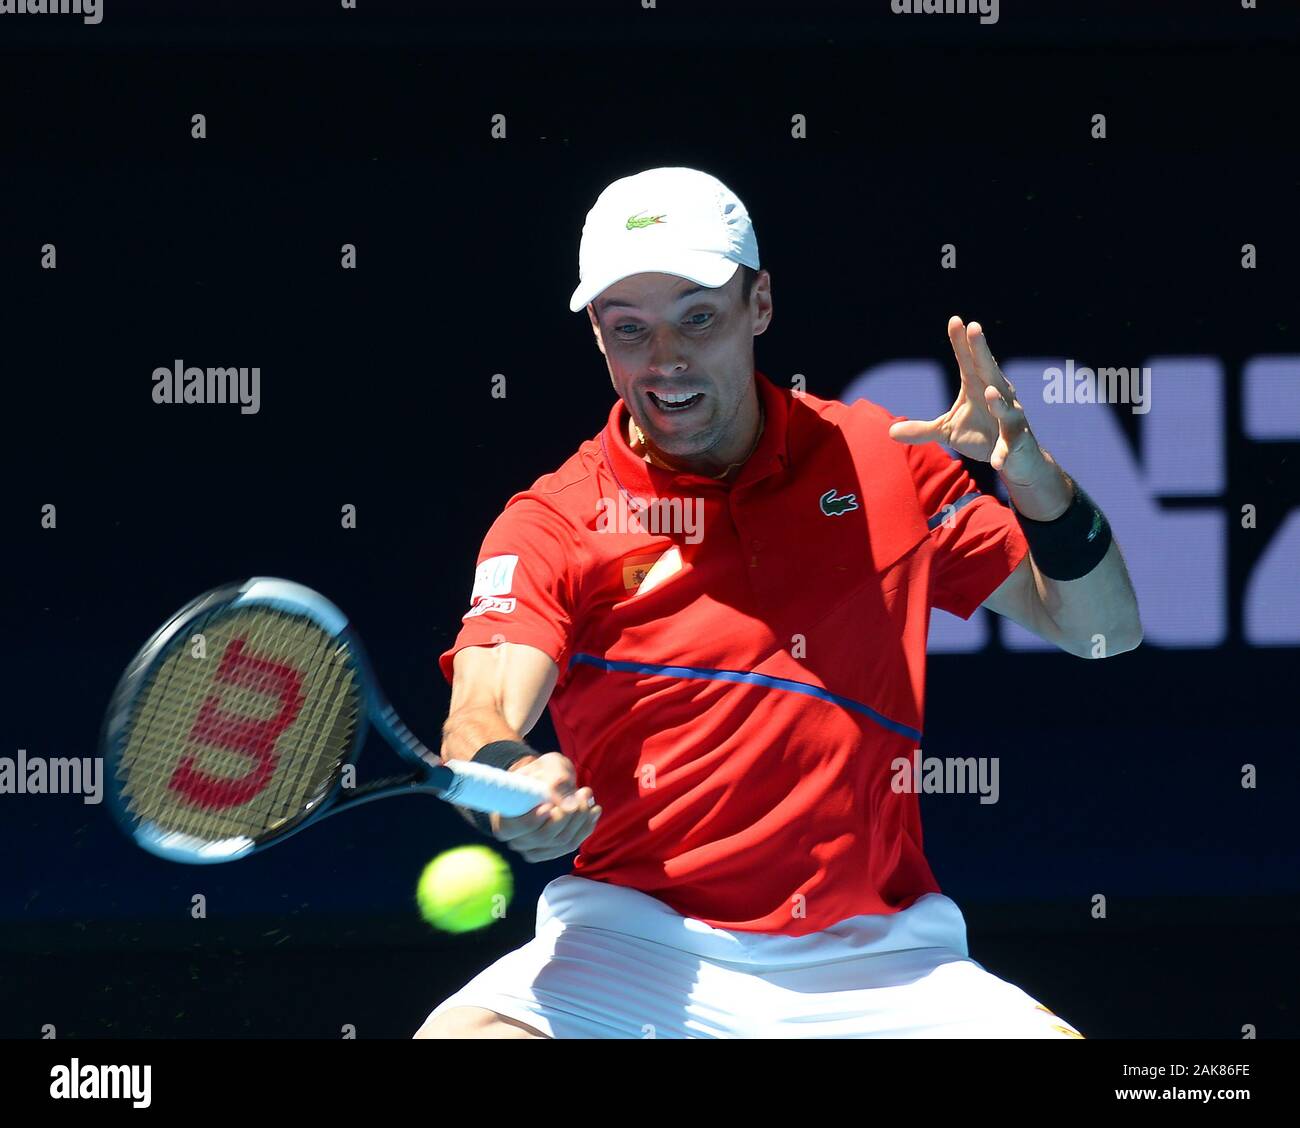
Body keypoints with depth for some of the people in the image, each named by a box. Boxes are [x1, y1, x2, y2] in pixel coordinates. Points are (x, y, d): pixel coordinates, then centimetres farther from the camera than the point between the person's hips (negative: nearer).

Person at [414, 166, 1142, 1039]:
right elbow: (482, 715, -15)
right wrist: (502, 775, -40)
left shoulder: (882, 460, 9)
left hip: (874, 962, 2)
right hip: (637, 949, -2)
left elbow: (1100, 631, 11)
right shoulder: (554, 524, 1)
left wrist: (1039, 486, -9)